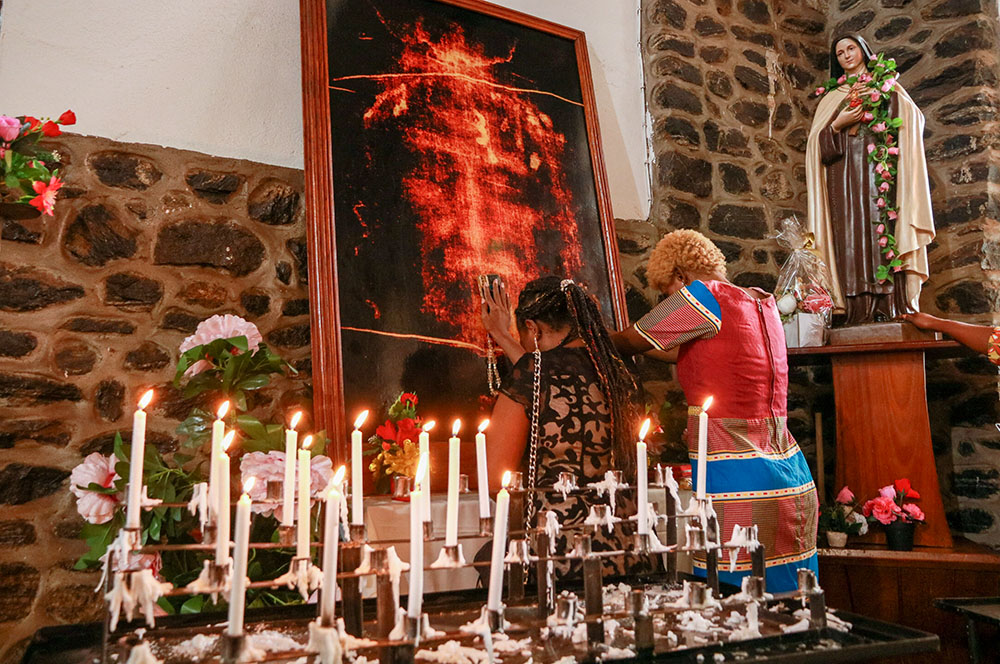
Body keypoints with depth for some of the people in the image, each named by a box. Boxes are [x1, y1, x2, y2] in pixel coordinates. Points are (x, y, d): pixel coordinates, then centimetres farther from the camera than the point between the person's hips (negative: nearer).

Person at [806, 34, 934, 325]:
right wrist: (837, 125, -5)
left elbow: (913, 119, 4)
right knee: (854, 243, -10)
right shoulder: (831, 99, 23)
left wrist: (879, 99, -3)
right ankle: (860, 316, -15)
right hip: (846, 180, 1)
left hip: (881, 175, -1)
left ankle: (895, 312, -17)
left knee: (885, 241, -14)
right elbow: (816, 145, 12)